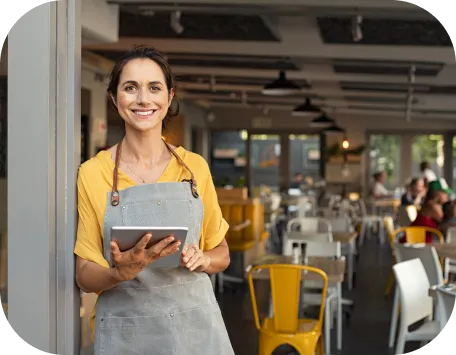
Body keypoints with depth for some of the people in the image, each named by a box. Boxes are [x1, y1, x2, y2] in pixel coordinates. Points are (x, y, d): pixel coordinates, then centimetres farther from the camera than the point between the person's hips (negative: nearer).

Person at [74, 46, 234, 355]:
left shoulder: (195, 167, 1)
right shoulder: (93, 173, -4)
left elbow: (222, 254, 10)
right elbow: (85, 276, -2)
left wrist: (201, 260, -10)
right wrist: (122, 273, -21)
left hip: (196, 327, 2)